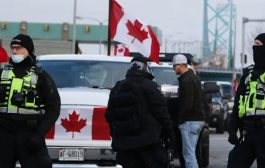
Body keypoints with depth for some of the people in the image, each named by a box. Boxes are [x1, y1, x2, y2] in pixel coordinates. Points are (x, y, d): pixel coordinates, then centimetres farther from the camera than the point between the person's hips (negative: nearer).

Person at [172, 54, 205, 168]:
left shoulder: (187, 81, -15)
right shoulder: (193, 77, 17)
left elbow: (187, 104, -21)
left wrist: (179, 119, -9)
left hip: (190, 121, -10)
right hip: (198, 119, 10)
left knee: (188, 153, -10)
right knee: (189, 153, 15)